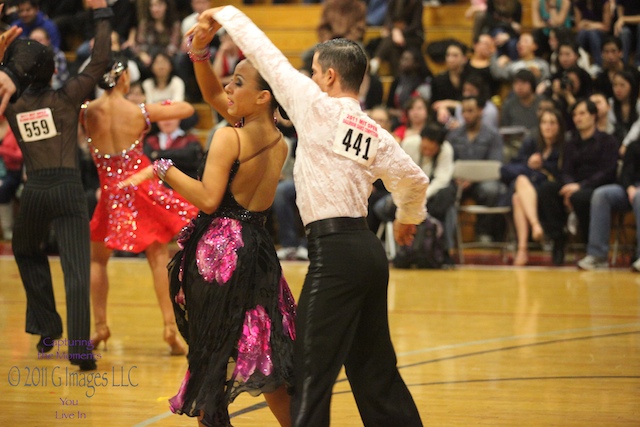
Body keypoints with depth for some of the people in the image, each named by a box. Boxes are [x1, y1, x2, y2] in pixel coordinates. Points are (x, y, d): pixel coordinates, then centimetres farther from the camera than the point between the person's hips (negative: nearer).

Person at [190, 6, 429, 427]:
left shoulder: (318, 108, -5)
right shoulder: (375, 133, 11)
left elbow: (268, 56, 1)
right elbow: (415, 179, 14)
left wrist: (225, 14, 14)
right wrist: (409, 217, 35)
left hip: (334, 251, -8)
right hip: (369, 249, 8)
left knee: (314, 369, -8)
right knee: (371, 364, 16)